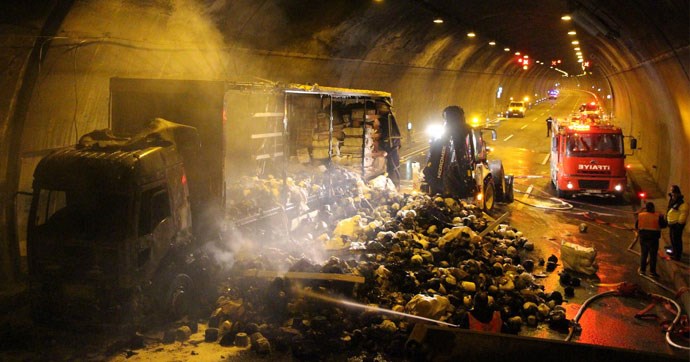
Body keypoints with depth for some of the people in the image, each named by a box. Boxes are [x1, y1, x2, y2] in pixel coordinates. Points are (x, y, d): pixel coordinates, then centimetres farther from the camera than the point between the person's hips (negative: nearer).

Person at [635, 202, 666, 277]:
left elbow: (636, 226, 4)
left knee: (643, 254, 14)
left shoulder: (640, 215, -2)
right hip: (653, 237, -3)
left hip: (643, 237, 3)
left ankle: (642, 270, 16)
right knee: (653, 255, 5)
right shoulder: (658, 216, -10)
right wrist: (662, 218, 16)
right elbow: (663, 225, -1)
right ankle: (652, 271, 6)